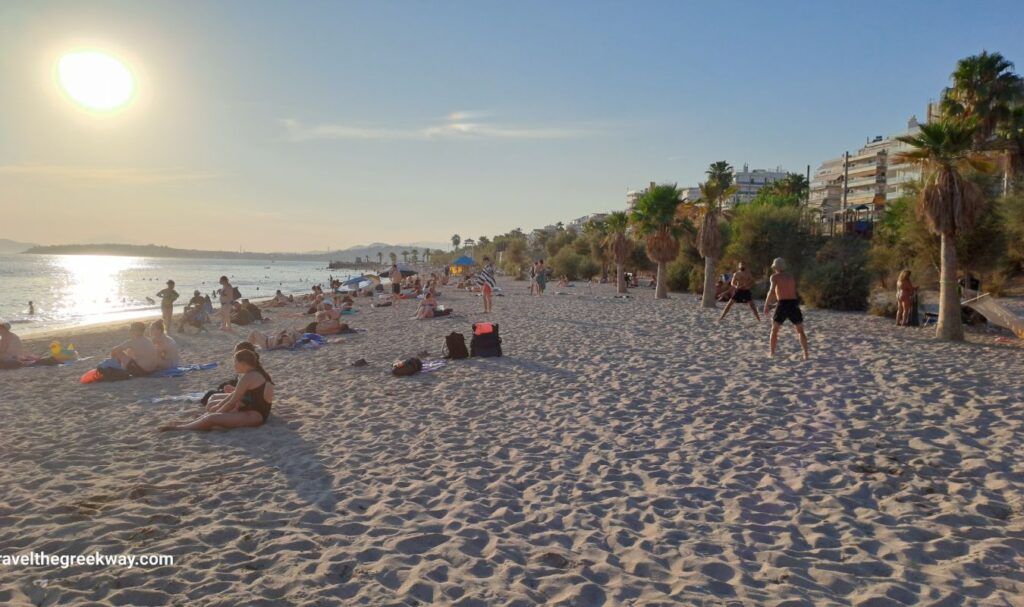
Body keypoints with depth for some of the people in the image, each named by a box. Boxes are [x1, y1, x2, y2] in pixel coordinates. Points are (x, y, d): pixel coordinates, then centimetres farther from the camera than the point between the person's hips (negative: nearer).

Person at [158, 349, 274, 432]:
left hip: (254, 416, -11)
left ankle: (178, 428, -8)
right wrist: (217, 409, 14)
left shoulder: (248, 377, -15)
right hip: (256, 411, 11)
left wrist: (217, 412, -2)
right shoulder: (255, 373, 15)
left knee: (212, 418, -20)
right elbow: (235, 395, 18)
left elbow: (233, 402, -13)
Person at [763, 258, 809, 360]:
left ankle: (772, 353, 12)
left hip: (783, 305, -3)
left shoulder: (775, 276, 3)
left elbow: (771, 291, -13)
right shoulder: (791, 276, 18)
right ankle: (806, 354, 3)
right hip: (794, 304, 3)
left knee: (774, 330, 13)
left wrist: (766, 305, -11)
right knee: (800, 331, 13)